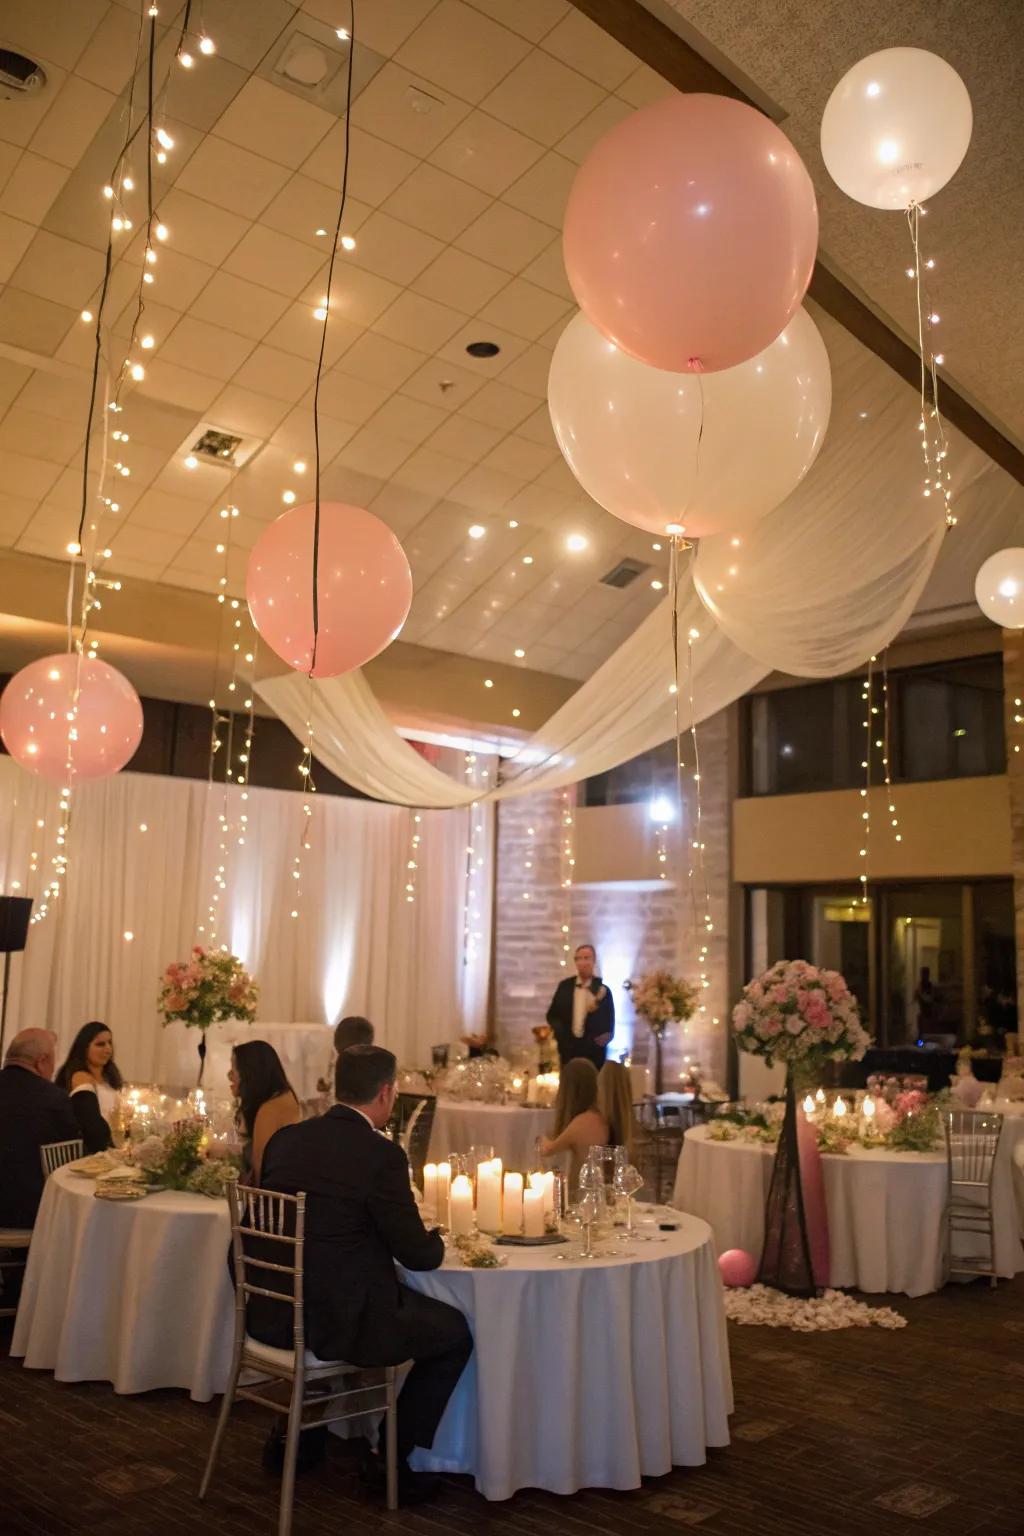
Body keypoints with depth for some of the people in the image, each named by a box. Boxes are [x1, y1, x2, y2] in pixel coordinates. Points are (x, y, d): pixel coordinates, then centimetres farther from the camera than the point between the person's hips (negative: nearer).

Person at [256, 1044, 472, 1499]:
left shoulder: (286, 1138, 1)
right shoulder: (381, 1153, -18)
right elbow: (420, 1255, -12)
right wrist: (435, 1236, 11)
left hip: (272, 1315, 7)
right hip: (339, 1324, -7)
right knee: (455, 1333, 13)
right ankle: (392, 1456, 17)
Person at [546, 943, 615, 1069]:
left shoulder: (602, 990, -1)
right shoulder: (565, 986, 7)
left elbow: (609, 1022, 2)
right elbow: (552, 1015, 11)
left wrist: (606, 1036, -17)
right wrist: (560, 1033, -4)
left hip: (594, 1051, -2)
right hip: (569, 1049, 2)